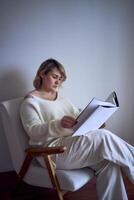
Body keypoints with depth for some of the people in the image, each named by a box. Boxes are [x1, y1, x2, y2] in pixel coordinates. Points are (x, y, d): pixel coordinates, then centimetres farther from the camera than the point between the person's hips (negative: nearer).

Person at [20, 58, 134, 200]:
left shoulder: (62, 98, 23)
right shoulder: (30, 101, 0)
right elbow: (33, 131, -13)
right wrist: (59, 124, -31)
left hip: (74, 142, 7)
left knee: (107, 161, -22)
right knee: (103, 136, -24)